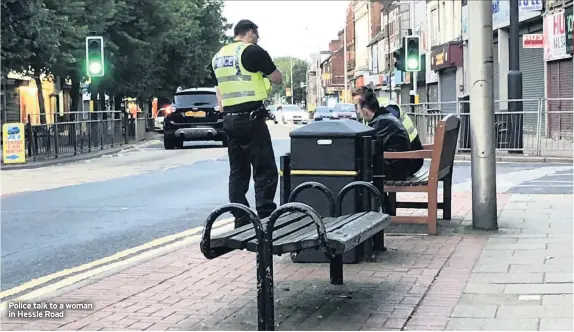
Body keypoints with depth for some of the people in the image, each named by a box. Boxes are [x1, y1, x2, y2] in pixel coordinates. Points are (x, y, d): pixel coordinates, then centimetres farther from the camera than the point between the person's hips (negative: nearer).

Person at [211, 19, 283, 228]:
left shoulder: (218, 56, 16)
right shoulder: (253, 51, -7)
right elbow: (278, 79, -1)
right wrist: (263, 70, 17)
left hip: (229, 119, 8)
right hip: (251, 118, -8)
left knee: (238, 172, 11)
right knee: (265, 171, -5)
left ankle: (241, 221, 10)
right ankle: (264, 218, -10)